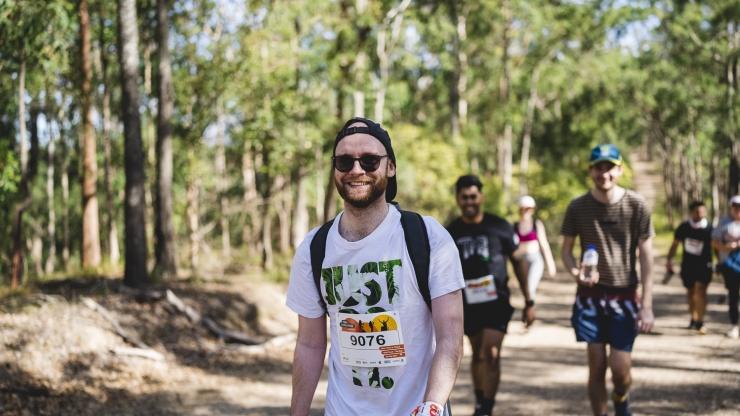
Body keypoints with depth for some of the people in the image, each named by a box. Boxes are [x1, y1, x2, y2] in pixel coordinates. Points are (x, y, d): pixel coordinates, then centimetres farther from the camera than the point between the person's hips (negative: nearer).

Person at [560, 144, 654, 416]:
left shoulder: (636, 206, -5)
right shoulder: (578, 207, -1)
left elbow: (646, 257, -3)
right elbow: (566, 249, 8)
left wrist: (647, 306, -8)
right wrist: (576, 272, -16)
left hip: (625, 295, -1)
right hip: (591, 295, 1)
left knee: (620, 367, -5)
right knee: (596, 366, -1)